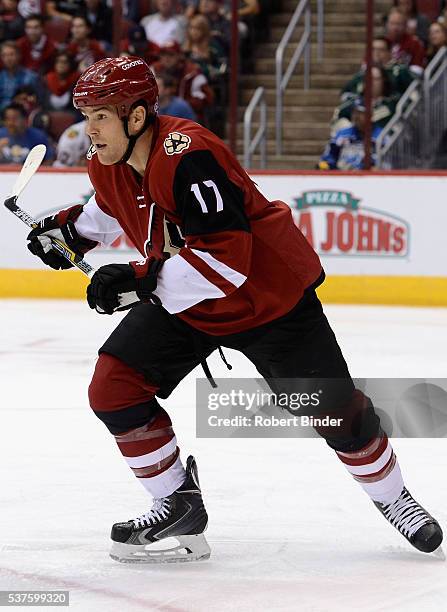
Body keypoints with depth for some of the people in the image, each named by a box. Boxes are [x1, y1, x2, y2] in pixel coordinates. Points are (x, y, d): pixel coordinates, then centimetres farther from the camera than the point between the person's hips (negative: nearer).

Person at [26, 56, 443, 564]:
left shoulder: (189, 157, -34)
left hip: (269, 296, -7)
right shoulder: (108, 164, -8)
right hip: (179, 301, 7)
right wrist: (69, 229, 8)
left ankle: (392, 498, 26)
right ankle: (179, 504, 6)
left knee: (332, 408, 0)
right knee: (113, 388, -9)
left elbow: (226, 260, -40)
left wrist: (141, 281, -40)